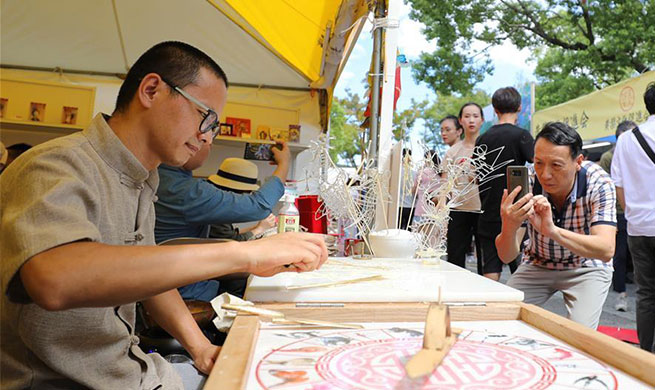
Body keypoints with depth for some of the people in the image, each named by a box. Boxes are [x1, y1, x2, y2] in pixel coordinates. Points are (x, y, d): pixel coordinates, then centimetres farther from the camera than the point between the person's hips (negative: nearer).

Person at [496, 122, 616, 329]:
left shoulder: (598, 183, -25)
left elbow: (606, 251, -36)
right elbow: (506, 256, -25)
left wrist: (553, 231, -52)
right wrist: (509, 227, -48)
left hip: (586, 267, -1)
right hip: (538, 264, 2)